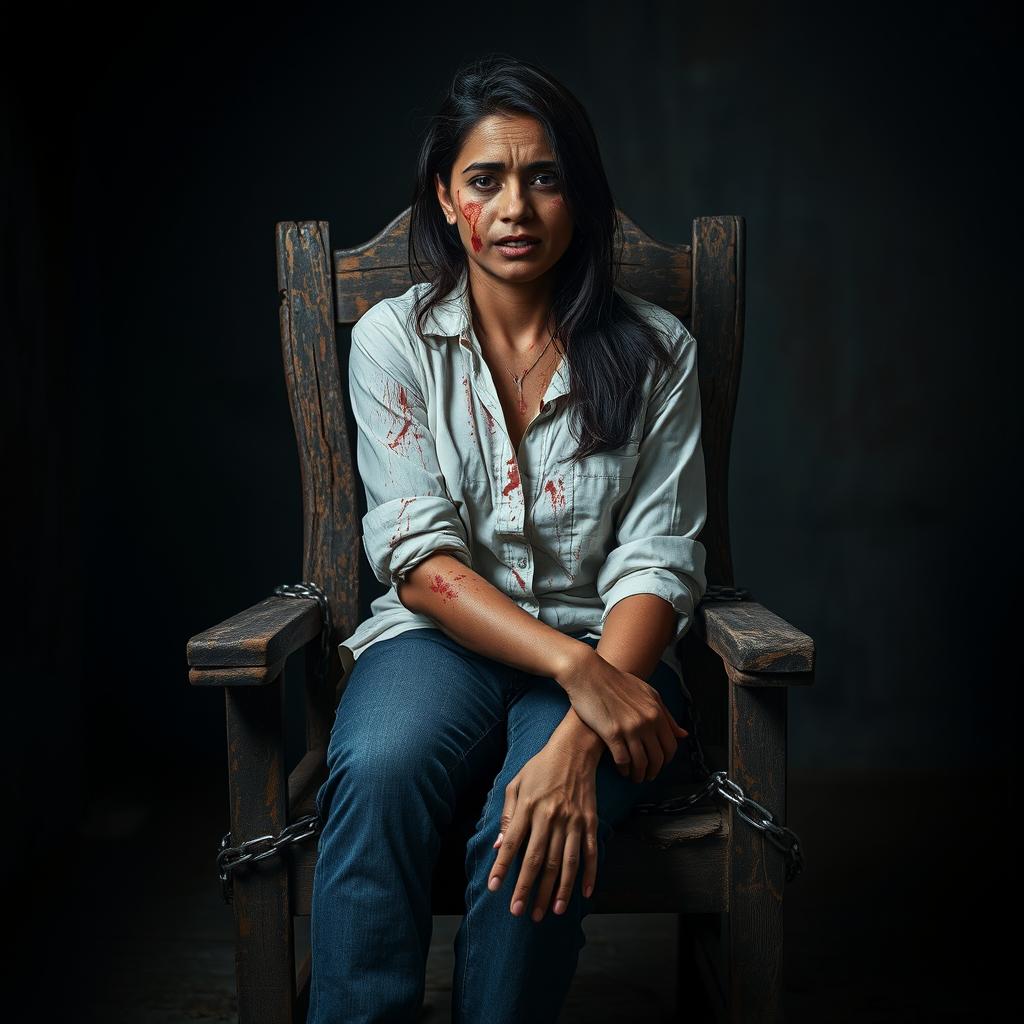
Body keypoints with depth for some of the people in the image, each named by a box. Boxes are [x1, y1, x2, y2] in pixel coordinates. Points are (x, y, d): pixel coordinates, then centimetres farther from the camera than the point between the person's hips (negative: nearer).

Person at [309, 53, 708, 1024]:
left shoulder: (654, 351, 2)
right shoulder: (393, 337, 2)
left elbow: (658, 565, -6)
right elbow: (417, 558, -7)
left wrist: (576, 742, -24)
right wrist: (576, 669, -22)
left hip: (604, 648, 0)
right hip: (442, 633, 0)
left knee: (537, 833, -31)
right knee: (377, 775, -33)